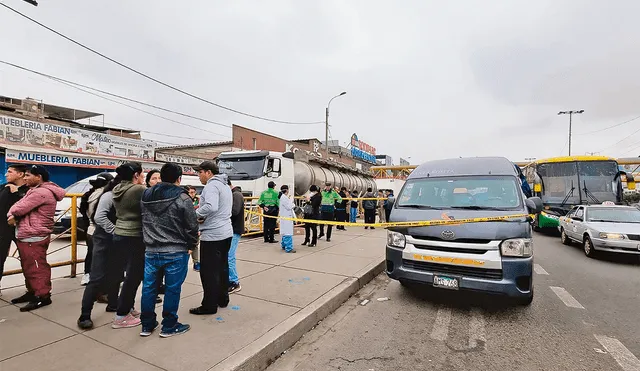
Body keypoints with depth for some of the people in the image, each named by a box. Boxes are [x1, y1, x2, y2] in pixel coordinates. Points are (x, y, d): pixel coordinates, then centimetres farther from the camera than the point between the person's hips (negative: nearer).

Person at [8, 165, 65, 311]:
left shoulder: (42, 192, -19)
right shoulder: (35, 190, 18)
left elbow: (20, 209, -16)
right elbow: (19, 205, 13)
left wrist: (12, 214, 7)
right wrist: (12, 215, -8)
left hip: (34, 238, -11)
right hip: (25, 236, 11)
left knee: (37, 268, -5)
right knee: (28, 267, 19)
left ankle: (43, 296, 1)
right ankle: (32, 292, 30)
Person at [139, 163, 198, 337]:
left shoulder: (145, 196, 6)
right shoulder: (181, 198, -14)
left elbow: (142, 222, 12)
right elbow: (192, 226, -12)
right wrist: (191, 245, 3)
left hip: (151, 252, 6)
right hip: (176, 253, -6)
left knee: (149, 288, 16)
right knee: (172, 289, 6)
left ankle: (147, 325, 29)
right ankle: (169, 326, 18)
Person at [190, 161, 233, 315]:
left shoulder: (211, 185, -14)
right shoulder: (225, 185, 16)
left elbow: (211, 207, -30)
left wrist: (195, 214, -13)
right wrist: (202, 216, 7)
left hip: (212, 235, -10)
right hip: (226, 233, 10)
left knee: (209, 271, 2)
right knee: (222, 267, 18)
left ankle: (209, 305, 12)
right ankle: (223, 299, 29)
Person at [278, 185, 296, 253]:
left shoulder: (285, 197, 16)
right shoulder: (284, 197, -15)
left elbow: (290, 207, 19)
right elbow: (289, 207, -17)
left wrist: (294, 216, 15)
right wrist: (293, 204, 1)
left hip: (288, 217, 10)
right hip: (286, 218, -10)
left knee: (285, 232, 18)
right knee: (288, 232, -9)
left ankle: (284, 245, 28)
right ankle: (288, 248, -7)